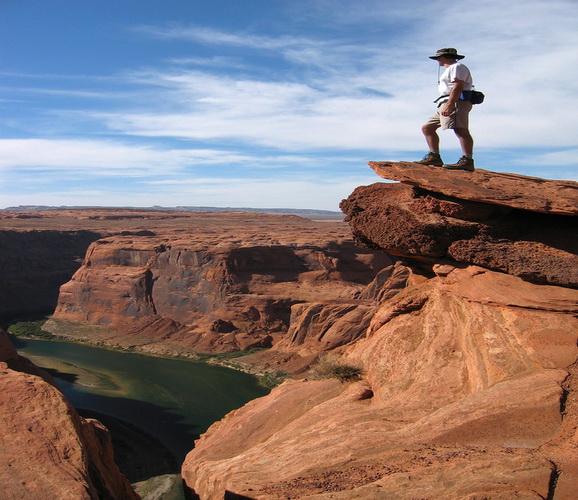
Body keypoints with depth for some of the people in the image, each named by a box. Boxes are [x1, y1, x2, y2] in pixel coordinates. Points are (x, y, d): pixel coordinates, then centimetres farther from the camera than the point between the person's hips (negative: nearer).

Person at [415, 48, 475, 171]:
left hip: (456, 103, -11)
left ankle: (467, 161, -36)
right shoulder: (450, 70, 31)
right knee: (426, 127, 8)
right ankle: (434, 157, 3)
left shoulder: (457, 67, 0)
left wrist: (449, 104, -26)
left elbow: (457, 86, -15)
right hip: (445, 105, 11)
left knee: (460, 130, -24)